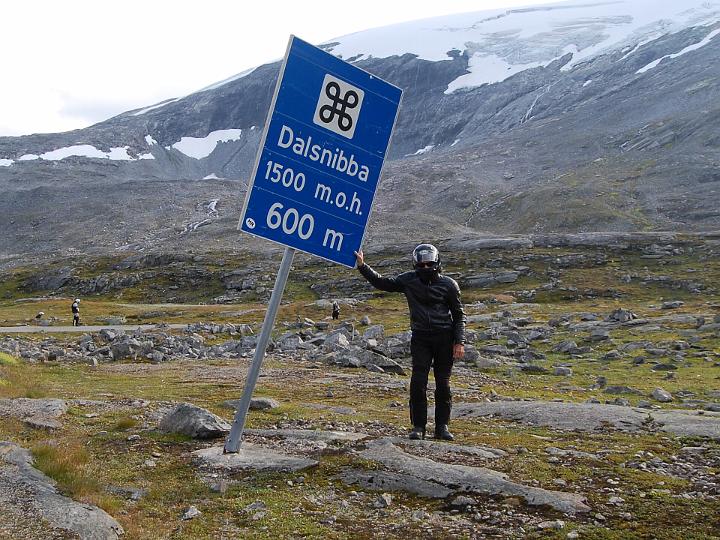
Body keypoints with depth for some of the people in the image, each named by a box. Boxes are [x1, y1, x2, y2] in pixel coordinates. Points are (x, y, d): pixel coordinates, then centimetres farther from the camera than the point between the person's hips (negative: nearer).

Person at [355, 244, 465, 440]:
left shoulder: (448, 284, 0)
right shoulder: (409, 280, 5)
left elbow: (459, 314, 4)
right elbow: (381, 283, 12)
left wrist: (460, 342, -3)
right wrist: (362, 266, 3)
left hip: (444, 338, -1)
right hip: (420, 338, 1)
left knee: (443, 384, 2)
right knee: (418, 382, -7)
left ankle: (442, 427, 12)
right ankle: (418, 426, 3)